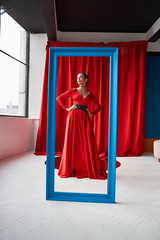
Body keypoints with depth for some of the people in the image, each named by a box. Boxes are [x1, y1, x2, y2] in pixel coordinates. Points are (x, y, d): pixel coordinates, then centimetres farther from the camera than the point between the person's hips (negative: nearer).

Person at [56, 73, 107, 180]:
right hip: (74, 117, -1)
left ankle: (91, 169, 8)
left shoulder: (90, 94, 15)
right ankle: (71, 169, 11)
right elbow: (59, 98, 11)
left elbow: (99, 106, 22)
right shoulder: (73, 91, 10)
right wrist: (67, 108, 1)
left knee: (88, 143, -3)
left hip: (85, 119, 1)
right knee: (72, 142, -1)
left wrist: (92, 113, 5)